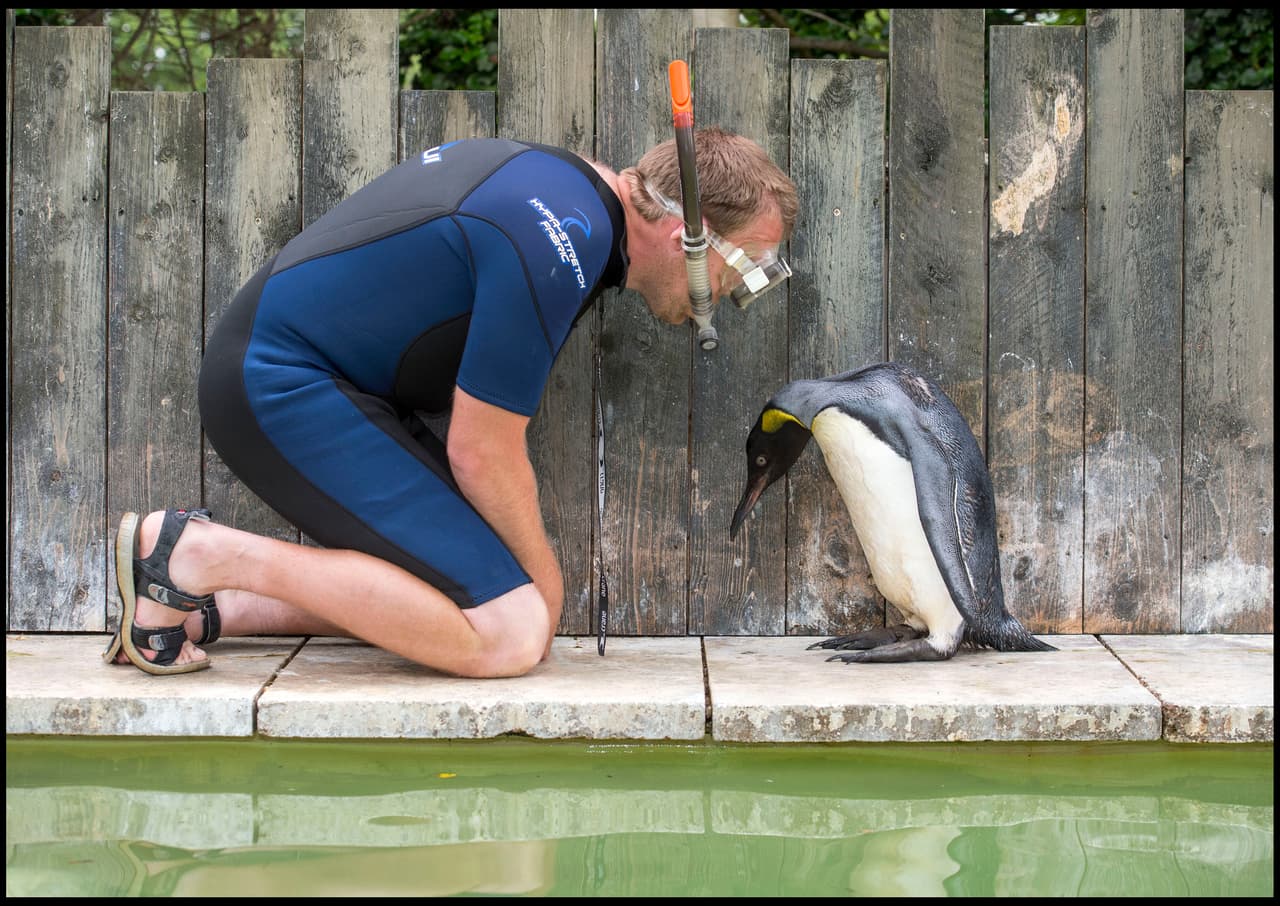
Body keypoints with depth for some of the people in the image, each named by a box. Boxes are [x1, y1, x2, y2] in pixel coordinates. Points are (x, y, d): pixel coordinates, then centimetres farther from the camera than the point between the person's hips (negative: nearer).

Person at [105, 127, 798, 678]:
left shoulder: (566, 175, 10)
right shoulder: (556, 250, -22)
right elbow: (480, 452, -16)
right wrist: (545, 579, 2)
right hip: (284, 385, -11)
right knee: (510, 631, -16)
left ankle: (206, 607, 6)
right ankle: (199, 555, -14)